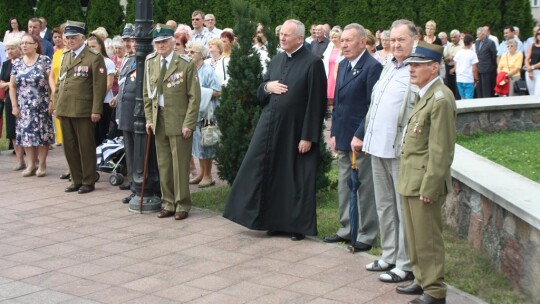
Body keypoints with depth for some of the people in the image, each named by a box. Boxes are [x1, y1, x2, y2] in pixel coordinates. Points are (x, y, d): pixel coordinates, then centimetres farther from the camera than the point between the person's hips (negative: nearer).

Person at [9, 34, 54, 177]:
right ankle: (31, 164, 13)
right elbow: (12, 86, 9)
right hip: (24, 106, 4)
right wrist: (14, 105, 2)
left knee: (42, 134, -1)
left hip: (41, 105, -3)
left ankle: (42, 164, 7)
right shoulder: (17, 63, 6)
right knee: (26, 134, 4)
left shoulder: (45, 61, -4)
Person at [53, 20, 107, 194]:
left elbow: (99, 86, -10)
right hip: (64, 109, 6)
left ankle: (88, 182, 11)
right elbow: (59, 82, 19)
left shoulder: (94, 58, -6)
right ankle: (76, 180, 20)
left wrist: (96, 110, -15)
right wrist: (57, 104, 13)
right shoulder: (65, 56, 15)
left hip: (83, 110, -6)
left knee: (86, 147, 1)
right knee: (70, 147, 10)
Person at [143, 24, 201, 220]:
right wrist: (149, 119, 6)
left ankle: (182, 205, 11)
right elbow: (147, 94, 14)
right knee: (163, 164, 9)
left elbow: (194, 96, -8)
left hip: (178, 121, -5)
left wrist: (188, 123, -13)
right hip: (159, 121, 5)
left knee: (180, 165, 0)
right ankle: (169, 203, 19)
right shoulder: (150, 63, 8)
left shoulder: (186, 64, -8)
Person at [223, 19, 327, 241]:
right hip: (270, 126, 6)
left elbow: (316, 103, -13)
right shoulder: (276, 60, 11)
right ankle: (274, 222, 20)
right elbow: (260, 95, 17)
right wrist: (267, 86, -6)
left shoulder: (313, 63, -10)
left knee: (296, 179, 3)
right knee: (269, 175, 8)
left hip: (296, 131, -6)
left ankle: (298, 225, 16)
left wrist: (308, 136, -16)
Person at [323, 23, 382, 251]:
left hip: (361, 139, -8)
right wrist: (334, 133, 12)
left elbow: (373, 106, -16)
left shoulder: (373, 67, -13)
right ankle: (346, 229, 28)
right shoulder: (343, 65, 13)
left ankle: (366, 235, 11)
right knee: (344, 186, 16)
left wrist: (360, 136, -19)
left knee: (364, 188, 1)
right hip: (343, 138, 8)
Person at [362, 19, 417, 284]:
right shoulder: (389, 67, 15)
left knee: (404, 208, -1)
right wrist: (368, 137, 18)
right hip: (379, 147, 9)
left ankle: (406, 265, 7)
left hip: (401, 151, -9)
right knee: (384, 206, 17)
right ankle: (389, 256, 29)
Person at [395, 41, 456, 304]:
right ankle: (422, 280, 30)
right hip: (411, 181, 10)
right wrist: (411, 182, 18)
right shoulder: (426, 96, 14)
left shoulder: (441, 99, -18)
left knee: (427, 239, -1)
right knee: (415, 237, 18)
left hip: (424, 181, -10)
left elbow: (441, 150, -21)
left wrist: (429, 187, -21)